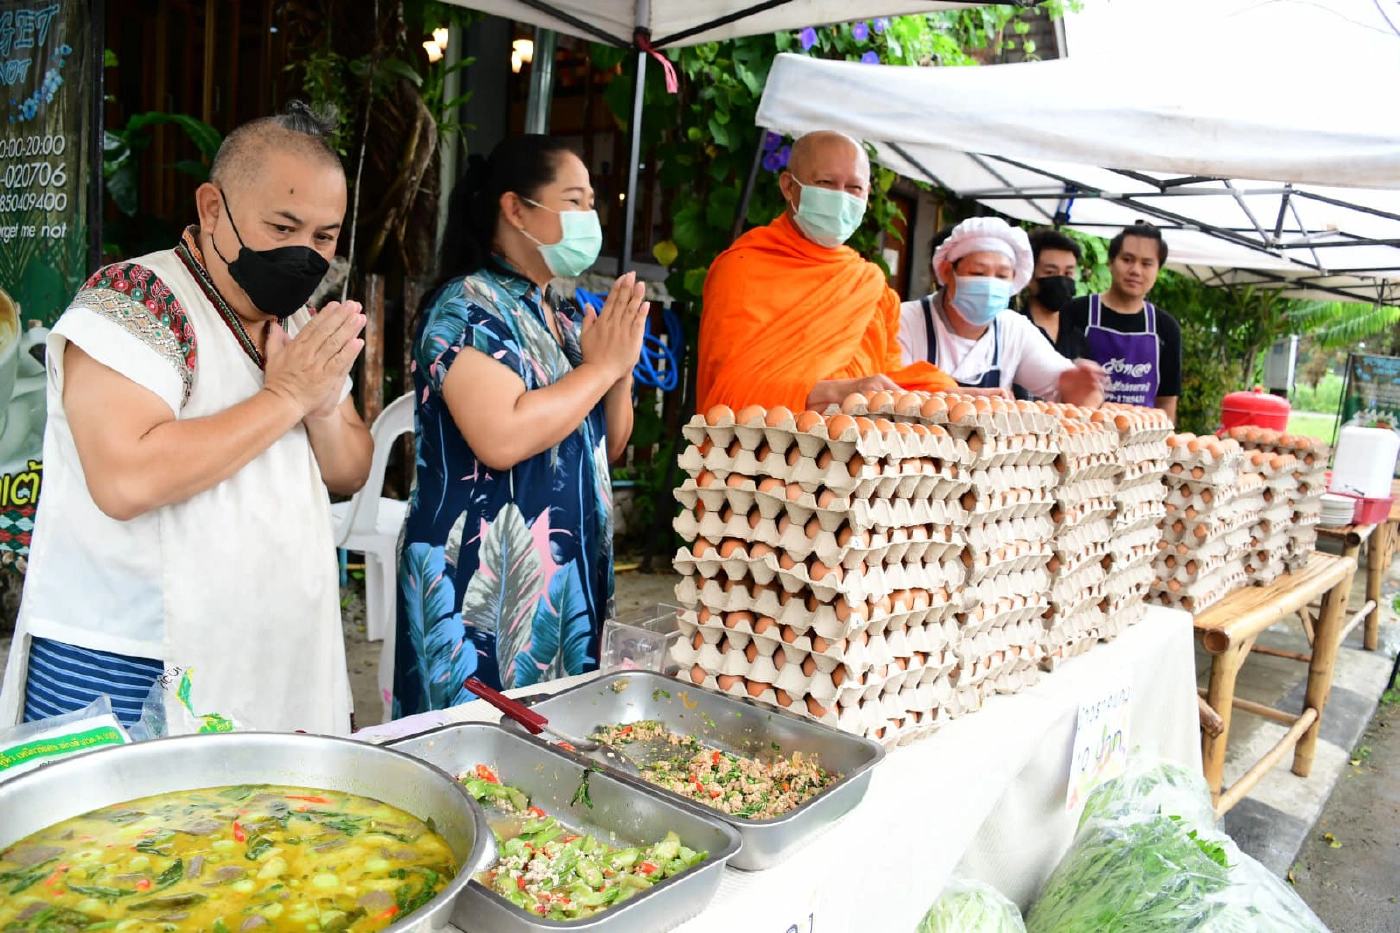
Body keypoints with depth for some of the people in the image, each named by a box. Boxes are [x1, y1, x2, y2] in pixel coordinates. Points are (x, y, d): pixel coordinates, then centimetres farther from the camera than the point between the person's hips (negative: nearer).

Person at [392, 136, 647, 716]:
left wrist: (623, 366, -3)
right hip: (484, 582, -8)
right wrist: (602, 366, -15)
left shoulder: (565, 315, 11)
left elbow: (608, 446, 16)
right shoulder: (467, 307, -12)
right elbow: (501, 438, -27)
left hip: (572, 576, 8)